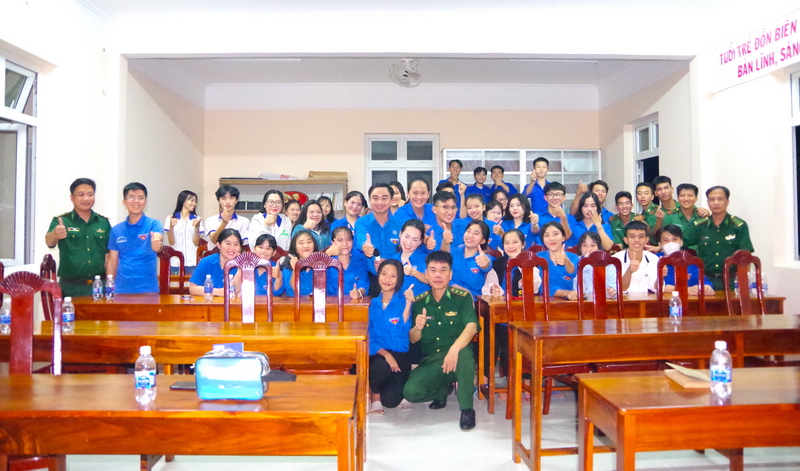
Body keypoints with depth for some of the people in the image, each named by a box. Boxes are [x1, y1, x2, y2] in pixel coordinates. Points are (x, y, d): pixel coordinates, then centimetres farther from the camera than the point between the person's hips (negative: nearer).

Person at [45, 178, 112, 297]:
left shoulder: (104, 222, 8)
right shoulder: (61, 221, 1)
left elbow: (109, 255, 10)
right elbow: (49, 242, -17)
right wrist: (55, 234, -40)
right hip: (70, 287, -2)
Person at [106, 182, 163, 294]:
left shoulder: (153, 224, -3)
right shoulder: (116, 230, 7)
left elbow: (157, 239, -25)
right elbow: (112, 263, 10)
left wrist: (157, 245, -48)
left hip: (148, 288, -3)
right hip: (122, 289, 3)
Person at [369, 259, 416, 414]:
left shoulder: (404, 300, -4)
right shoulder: (373, 303, 4)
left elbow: (402, 333, -17)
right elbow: (368, 335, -1)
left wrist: (408, 305, -24)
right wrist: (385, 353, -17)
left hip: (398, 356, -2)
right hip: (377, 355, 2)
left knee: (391, 400, -24)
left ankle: (377, 394, 15)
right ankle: (375, 395, 0)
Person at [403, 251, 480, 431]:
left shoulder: (462, 297, -6)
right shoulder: (419, 302, 4)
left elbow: (472, 326, -22)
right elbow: (413, 339, 6)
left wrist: (454, 349, -40)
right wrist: (418, 328, -18)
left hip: (457, 357, -3)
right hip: (430, 361, 3)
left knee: (464, 353, -37)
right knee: (410, 391, -21)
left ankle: (467, 409, -16)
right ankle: (442, 389, 15)